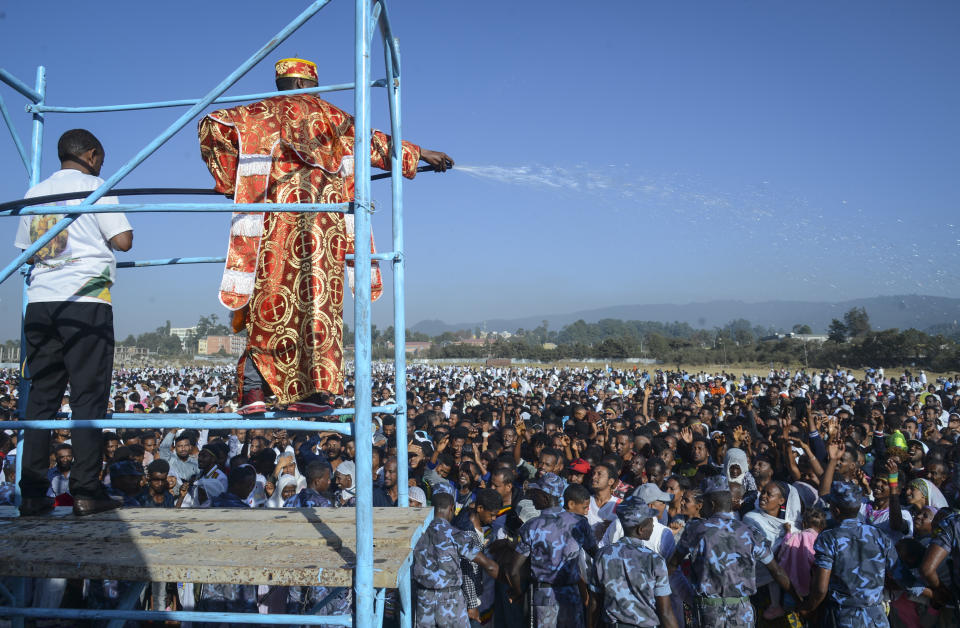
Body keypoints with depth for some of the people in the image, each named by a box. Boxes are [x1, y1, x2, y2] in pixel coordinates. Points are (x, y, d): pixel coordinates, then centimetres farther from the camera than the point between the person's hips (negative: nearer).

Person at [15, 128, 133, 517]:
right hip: (85, 301, -5)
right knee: (88, 396, -3)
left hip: (39, 302, 6)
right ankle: (86, 491, -4)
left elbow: (25, 247, 23)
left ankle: (33, 495, 7)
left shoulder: (35, 193, 19)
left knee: (41, 396, 7)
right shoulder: (95, 187, 2)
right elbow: (123, 241, -4)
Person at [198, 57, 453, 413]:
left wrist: (228, 179, 10)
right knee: (319, 301, -1)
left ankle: (253, 391, -3)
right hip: (324, 220, 0)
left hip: (276, 223, 0)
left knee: (269, 304, 3)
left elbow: (212, 127, 4)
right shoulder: (330, 115, 17)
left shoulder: (261, 113, 14)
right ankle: (316, 389, -8)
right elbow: (374, 143, 22)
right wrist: (420, 153, 32)